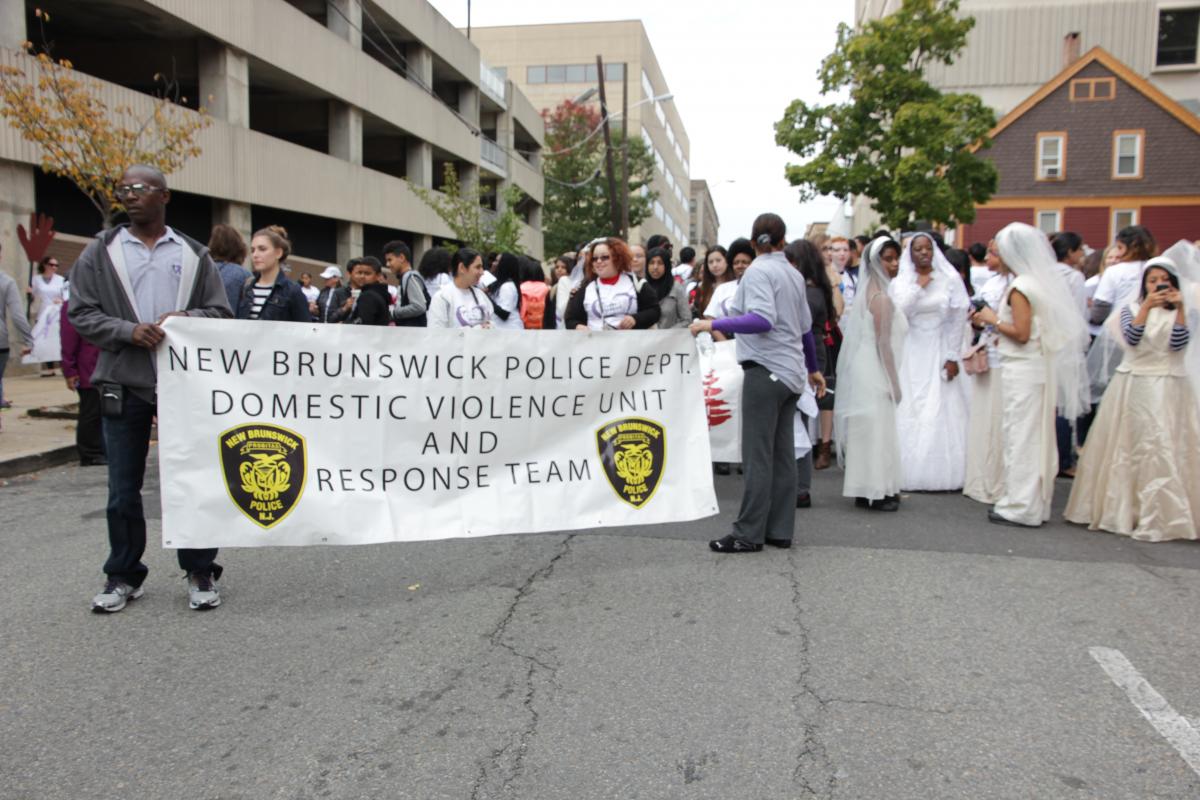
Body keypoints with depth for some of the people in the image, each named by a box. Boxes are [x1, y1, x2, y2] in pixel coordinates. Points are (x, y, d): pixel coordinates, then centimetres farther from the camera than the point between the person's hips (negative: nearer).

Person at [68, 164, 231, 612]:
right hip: (125, 385, 0)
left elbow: (221, 313, 8)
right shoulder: (101, 251, 8)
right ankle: (123, 576, 22)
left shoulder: (194, 255, 9)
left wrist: (187, 319, -13)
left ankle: (200, 572, 17)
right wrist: (128, 330, -14)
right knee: (123, 488, 7)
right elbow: (81, 313, 3)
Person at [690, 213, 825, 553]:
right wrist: (813, 368, 31)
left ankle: (748, 534, -3)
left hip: (766, 369, -8)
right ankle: (780, 531, 14)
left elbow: (763, 320, -23)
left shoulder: (759, 271, -9)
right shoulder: (794, 273, 14)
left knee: (758, 455, -6)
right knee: (783, 454, 9)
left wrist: (713, 324, -22)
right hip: (791, 372, 8)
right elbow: (805, 326, 20)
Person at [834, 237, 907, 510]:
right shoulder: (881, 297, -15)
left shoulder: (868, 291, 13)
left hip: (863, 371, 9)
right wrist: (894, 383, -11)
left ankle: (868, 490, 19)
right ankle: (874, 492, 3)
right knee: (876, 429, -3)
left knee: (866, 431, 12)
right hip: (874, 374, -9)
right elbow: (884, 343, -17)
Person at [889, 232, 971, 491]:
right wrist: (919, 287, -10)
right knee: (910, 414, 0)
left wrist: (953, 357, -4)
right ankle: (911, 473, 5)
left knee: (942, 413, -2)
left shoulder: (951, 279, 1)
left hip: (939, 353, -1)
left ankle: (942, 473, 4)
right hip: (911, 355, 1)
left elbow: (959, 319, 0)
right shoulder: (900, 283, 5)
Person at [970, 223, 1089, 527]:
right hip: (1041, 368, 9)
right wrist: (1004, 334, 15)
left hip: (1022, 370, -8)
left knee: (1020, 436, -3)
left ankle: (1020, 507, 3)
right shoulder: (1043, 282, 11)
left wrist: (994, 320, -5)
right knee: (1038, 436, 12)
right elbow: (1037, 329, 14)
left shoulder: (1020, 287, -14)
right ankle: (1037, 502, 21)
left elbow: (1022, 334, -18)